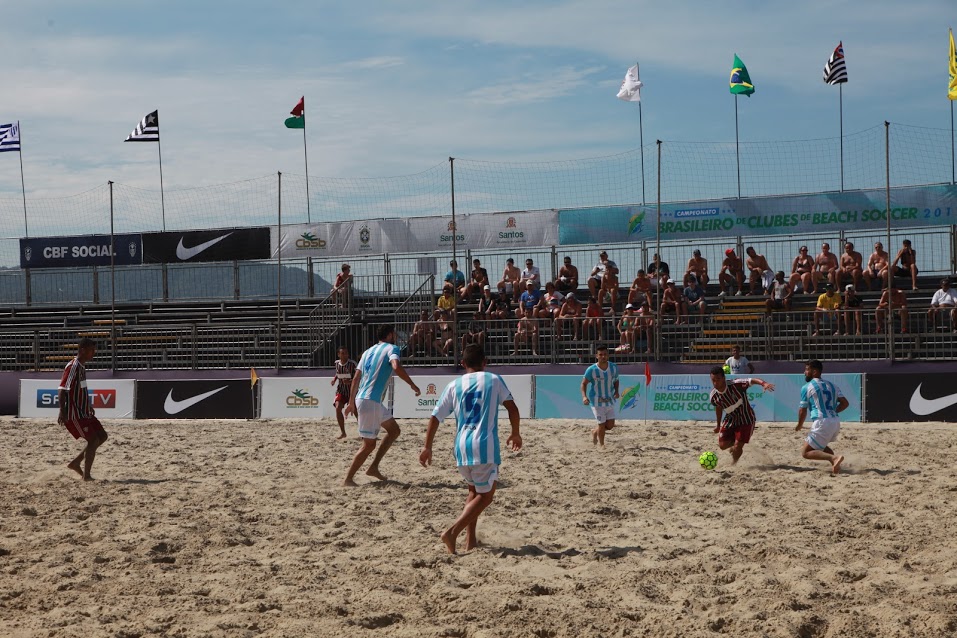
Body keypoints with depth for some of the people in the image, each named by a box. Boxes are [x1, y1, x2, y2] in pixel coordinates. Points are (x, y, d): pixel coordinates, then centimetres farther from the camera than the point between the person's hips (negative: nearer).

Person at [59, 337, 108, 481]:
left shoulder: (82, 366, 12)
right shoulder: (73, 367, -18)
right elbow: (62, 390, -23)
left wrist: (88, 406, 29)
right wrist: (62, 411, -29)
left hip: (83, 412, 10)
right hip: (74, 414, -10)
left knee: (102, 436, 10)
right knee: (93, 440, -10)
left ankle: (75, 463, 16)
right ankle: (86, 476, -4)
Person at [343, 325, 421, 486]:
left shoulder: (368, 352, 18)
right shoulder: (391, 348, -4)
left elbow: (356, 378, 16)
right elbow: (396, 367, -25)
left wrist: (352, 403, 19)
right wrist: (412, 385, -15)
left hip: (361, 399, 9)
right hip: (370, 401, -9)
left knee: (394, 430, 18)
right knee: (369, 444, -3)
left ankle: (374, 467, 16)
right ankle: (348, 479, 0)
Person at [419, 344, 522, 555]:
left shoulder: (454, 385, 12)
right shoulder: (494, 380, 7)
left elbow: (435, 417, 10)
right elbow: (512, 408, 2)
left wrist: (427, 447, 17)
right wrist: (516, 433, 18)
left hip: (461, 447, 4)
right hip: (485, 446, -4)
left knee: (474, 491, 23)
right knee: (485, 495, 5)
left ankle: (471, 540, 17)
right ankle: (452, 531, -13)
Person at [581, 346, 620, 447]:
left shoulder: (613, 367, -4)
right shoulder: (591, 370, -17)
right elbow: (584, 383, -8)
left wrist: (616, 391, -6)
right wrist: (584, 396, -23)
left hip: (609, 400, 4)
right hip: (597, 401, -4)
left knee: (610, 425, 6)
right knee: (602, 424, -3)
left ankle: (595, 432, 35)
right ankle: (602, 445, 18)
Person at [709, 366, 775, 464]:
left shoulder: (735, 385, -28)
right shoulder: (714, 396, -12)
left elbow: (751, 380, -38)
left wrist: (764, 383, -59)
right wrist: (718, 425, 21)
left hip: (746, 419, -5)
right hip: (730, 419, 5)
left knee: (737, 447, -10)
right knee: (723, 445, -1)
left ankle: (733, 464, 23)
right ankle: (735, 442, 34)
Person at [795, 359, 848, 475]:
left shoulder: (806, 388, 0)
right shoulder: (832, 386, 18)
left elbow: (802, 411, 2)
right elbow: (845, 403, 11)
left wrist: (799, 425, 20)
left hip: (822, 422, -7)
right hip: (836, 422, 7)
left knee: (805, 452, -1)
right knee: (820, 445, 32)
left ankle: (834, 458, -21)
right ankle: (835, 464, 10)